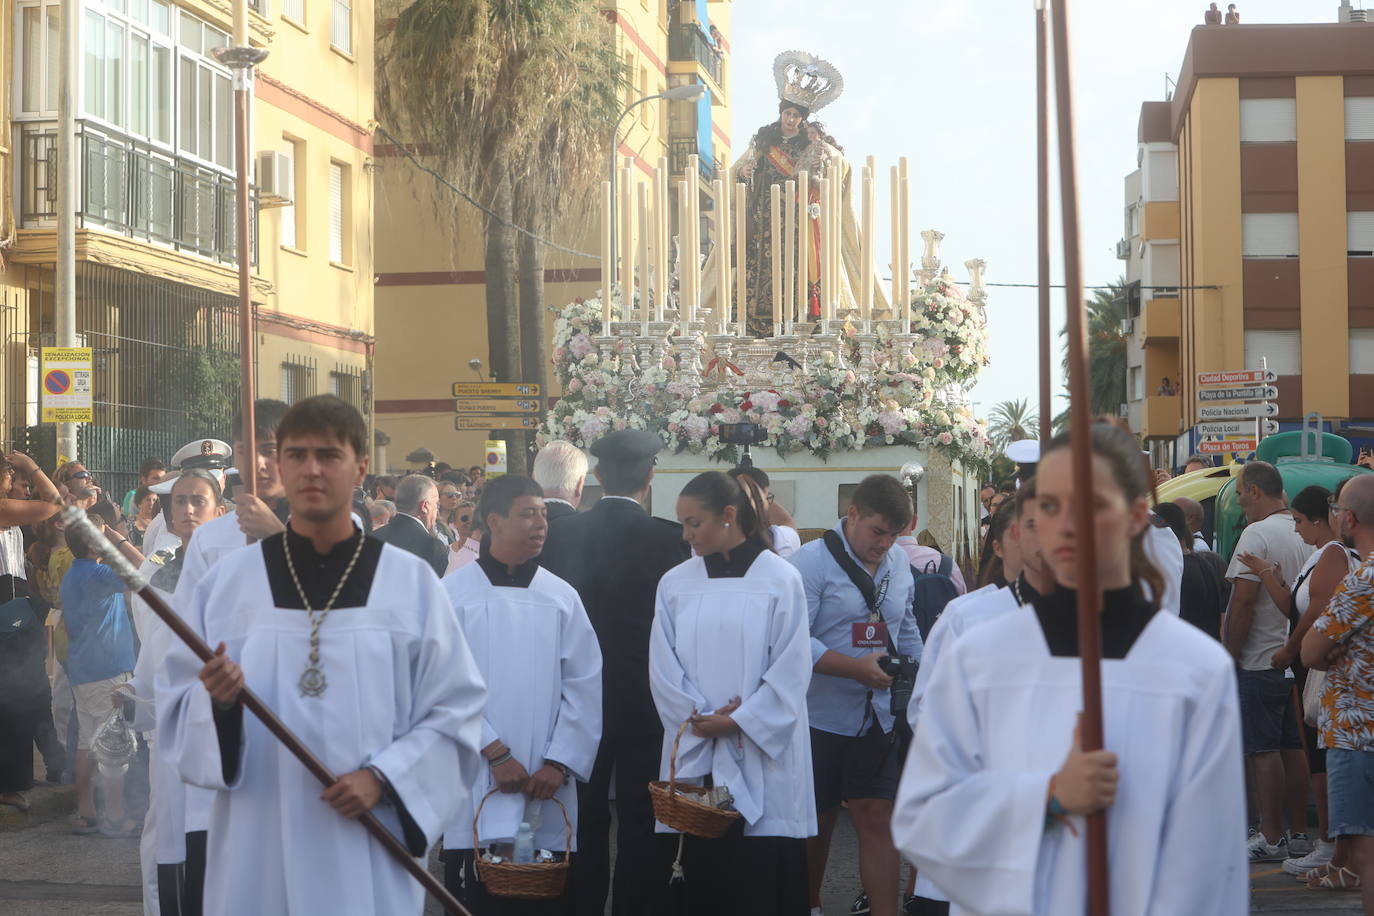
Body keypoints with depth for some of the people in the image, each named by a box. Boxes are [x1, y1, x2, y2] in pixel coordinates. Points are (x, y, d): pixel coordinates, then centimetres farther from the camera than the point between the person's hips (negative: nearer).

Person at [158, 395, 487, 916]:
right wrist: (215, 702, -17)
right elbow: (175, 707, 4)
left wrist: (384, 777, -10)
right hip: (257, 852, 1)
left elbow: (456, 708, 2)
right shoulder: (226, 580, 3)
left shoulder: (411, 582, 1)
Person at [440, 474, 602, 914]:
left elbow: (585, 687, 2)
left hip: (547, 797, 2)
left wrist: (559, 764, -7)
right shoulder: (455, 593, -2)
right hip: (476, 790, -2)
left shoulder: (562, 596, 6)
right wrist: (495, 753, -12)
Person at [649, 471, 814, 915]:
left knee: (762, 879, -3)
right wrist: (701, 719, -9)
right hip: (695, 759, 3)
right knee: (699, 877, 3)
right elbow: (663, 668, 3)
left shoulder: (781, 579, -2)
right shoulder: (675, 583, 7)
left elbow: (791, 670, -6)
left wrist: (736, 723, -10)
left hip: (762, 756, -3)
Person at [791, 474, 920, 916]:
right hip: (822, 716, -4)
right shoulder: (812, 561, -12)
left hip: (879, 717, 4)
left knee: (877, 819, 0)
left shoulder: (898, 562, 9)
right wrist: (857, 668, -27)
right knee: (817, 821, 10)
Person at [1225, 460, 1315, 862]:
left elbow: (1243, 603, -18)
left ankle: (1272, 838, -2)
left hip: (1261, 661, -8)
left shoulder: (1257, 534, -14)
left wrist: (1230, 656, -10)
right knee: (1294, 747, 12)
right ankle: (1299, 833, 17)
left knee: (1263, 750, -3)